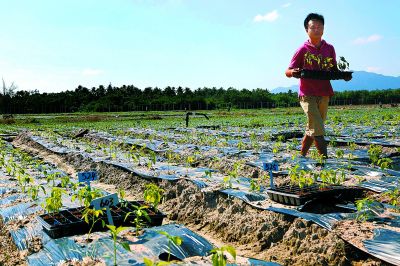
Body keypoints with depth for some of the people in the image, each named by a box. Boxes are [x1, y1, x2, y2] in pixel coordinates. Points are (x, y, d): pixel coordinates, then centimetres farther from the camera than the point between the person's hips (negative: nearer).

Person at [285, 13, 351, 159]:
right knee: (318, 129, -13)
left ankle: (301, 156, 26)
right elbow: (287, 72, 0)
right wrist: (293, 72, -24)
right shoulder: (302, 50, -2)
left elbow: (334, 70, 17)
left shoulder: (329, 49, 9)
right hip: (307, 95, -4)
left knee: (312, 129, 12)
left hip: (324, 95, 5)